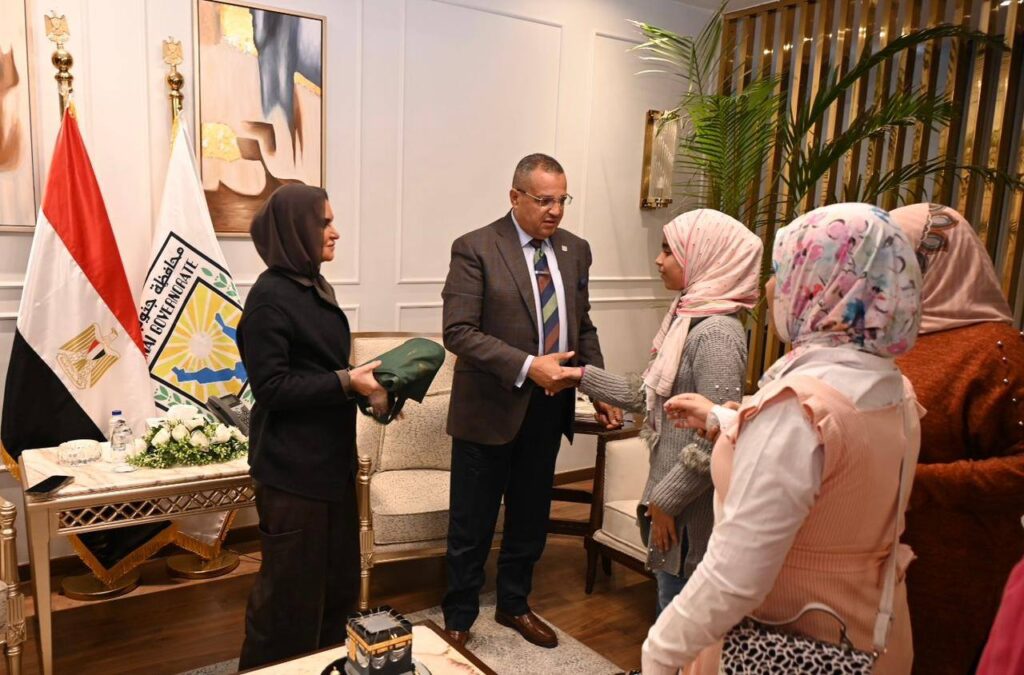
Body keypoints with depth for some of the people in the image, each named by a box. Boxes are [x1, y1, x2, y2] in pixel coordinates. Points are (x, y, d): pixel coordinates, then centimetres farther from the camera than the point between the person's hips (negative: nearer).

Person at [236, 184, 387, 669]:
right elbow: (271, 388, -20)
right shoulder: (270, 296, -16)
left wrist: (365, 387, 2)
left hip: (331, 457, 9)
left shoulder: (316, 288, 11)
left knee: (338, 579, 19)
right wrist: (347, 382, -23)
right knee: (292, 588, 6)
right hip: (293, 466, -9)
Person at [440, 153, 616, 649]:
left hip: (549, 406, 5)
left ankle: (514, 605, 40)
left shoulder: (575, 250, 7)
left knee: (531, 519, 19)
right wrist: (527, 366, -27)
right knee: (471, 525, 9)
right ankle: (459, 618, 30)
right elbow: (459, 331, -18)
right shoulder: (475, 249, -11)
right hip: (490, 407, -5)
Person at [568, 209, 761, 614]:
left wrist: (666, 499, -17)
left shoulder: (717, 332, -21)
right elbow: (649, 398, 12)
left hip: (690, 507, -9)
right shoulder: (687, 318, 7)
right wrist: (583, 376, 10)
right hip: (670, 492, 9)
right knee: (671, 603, 22)